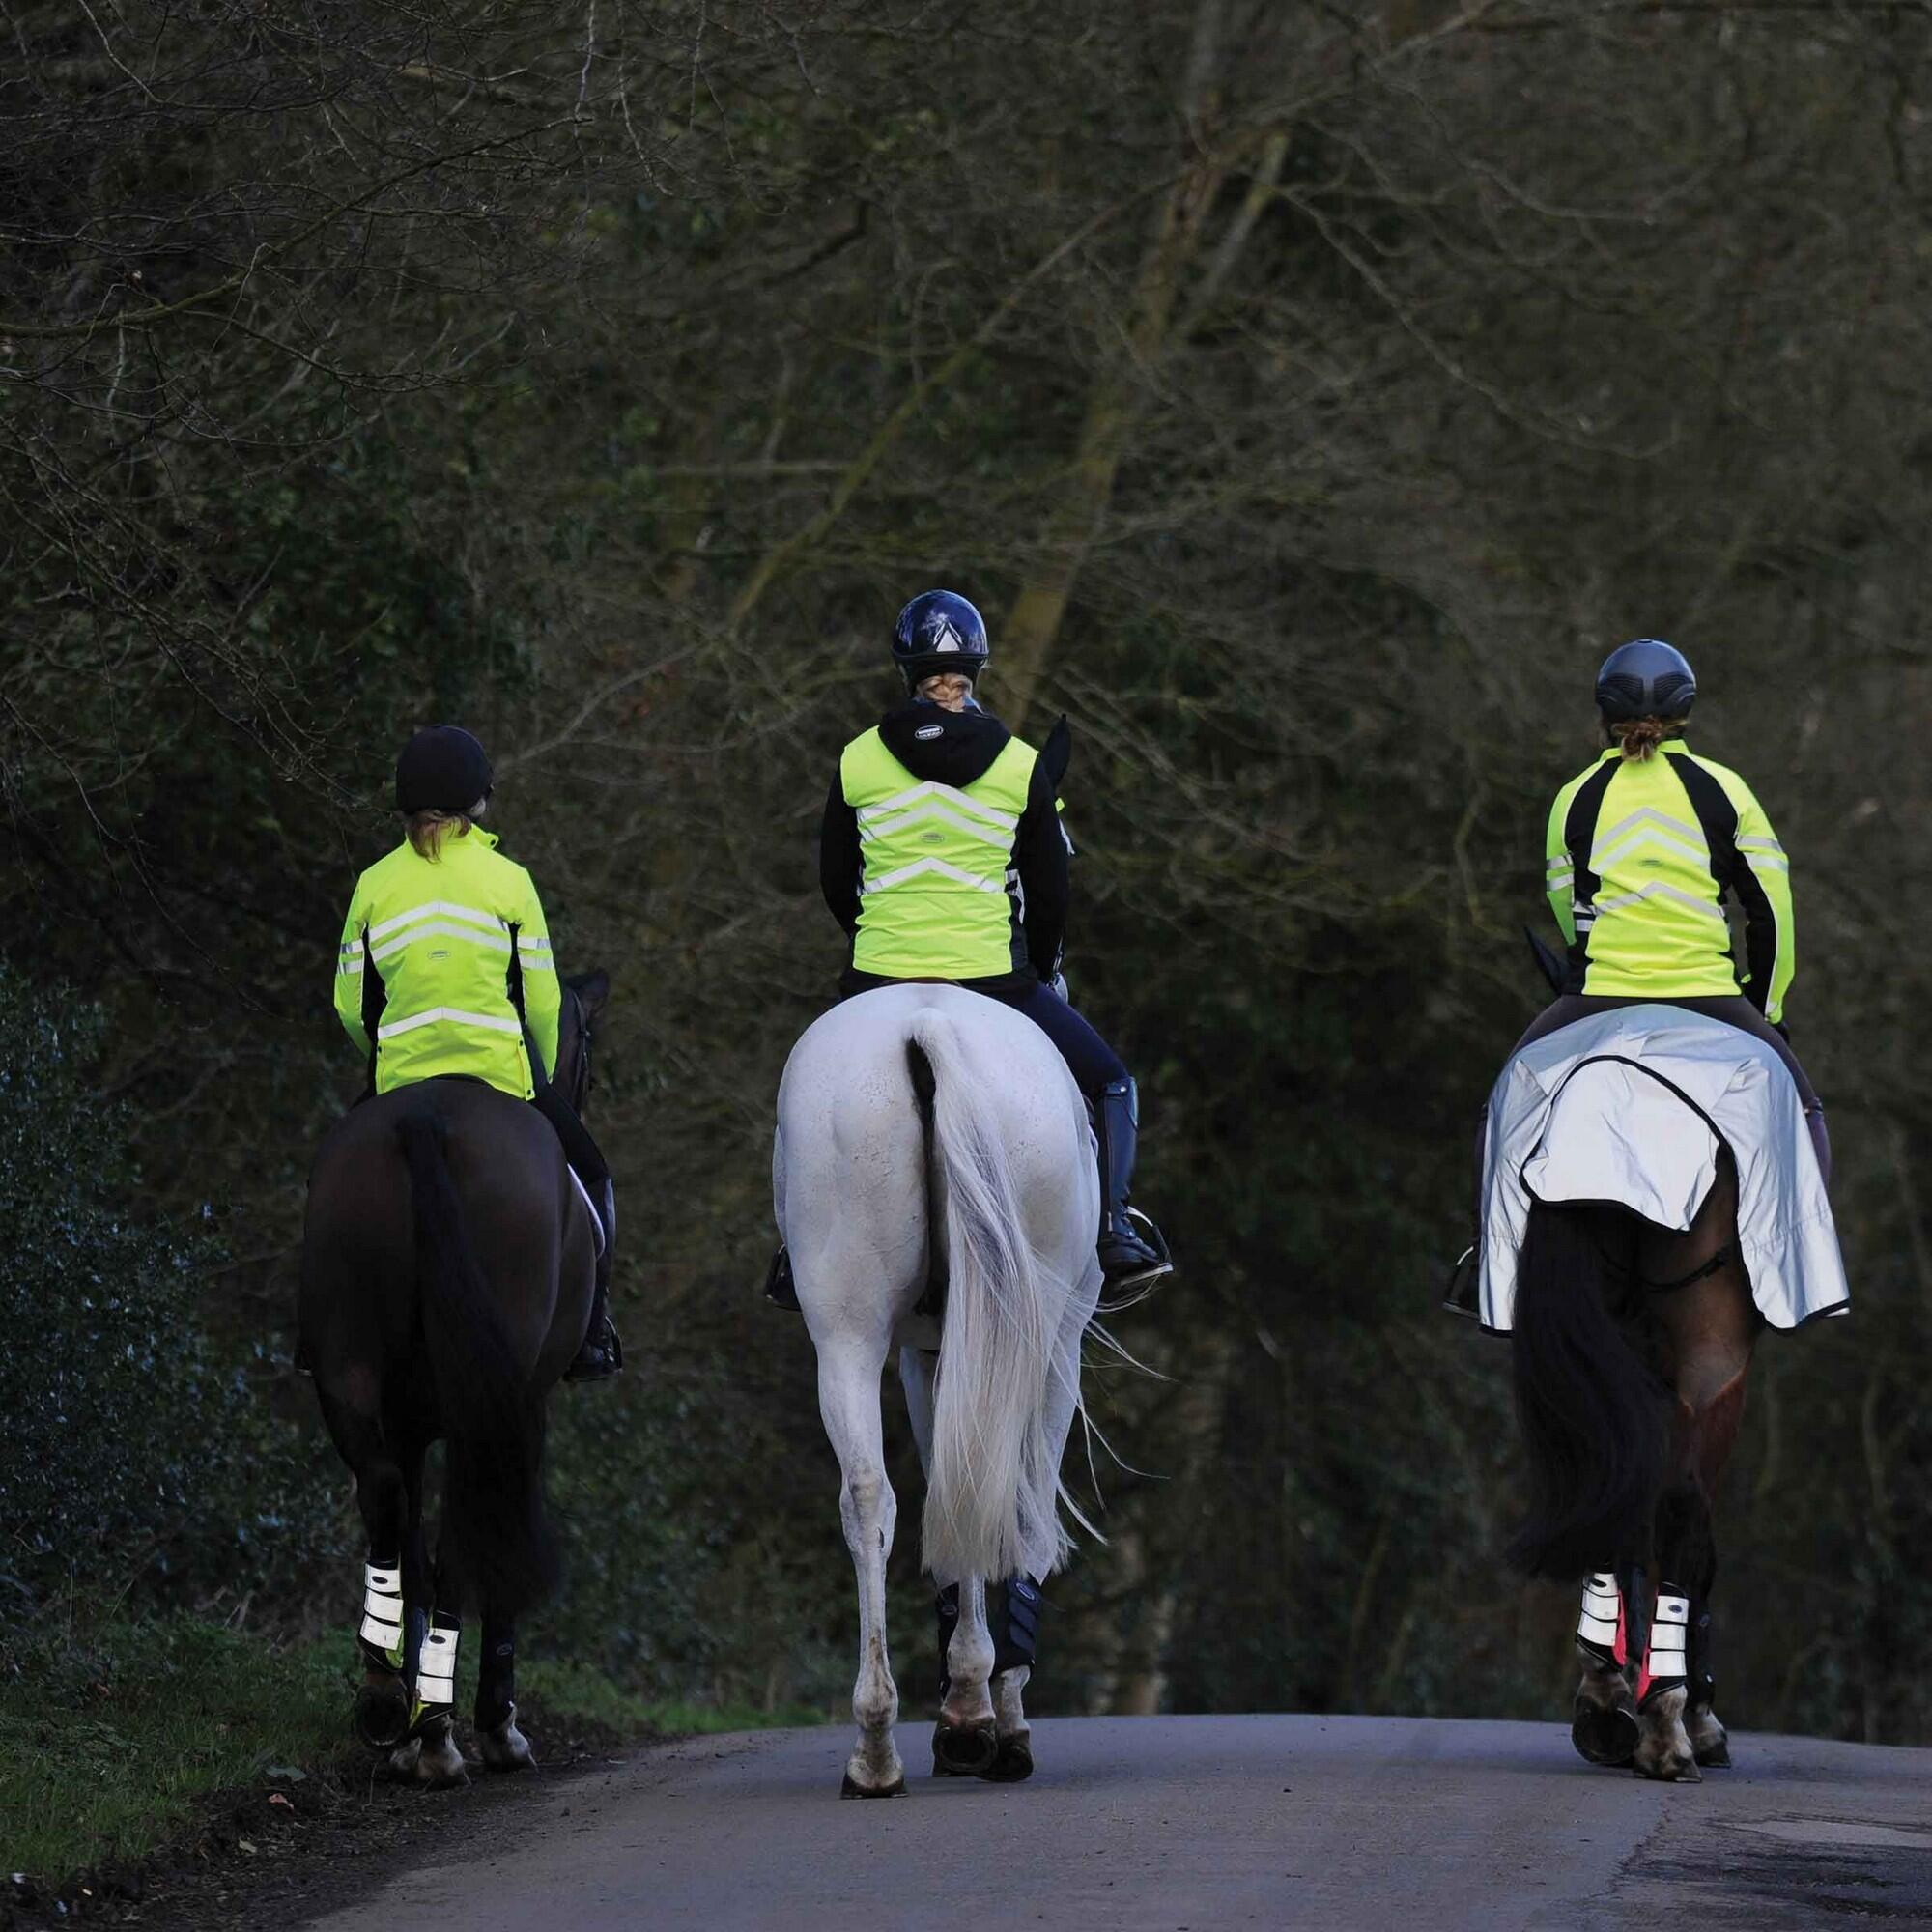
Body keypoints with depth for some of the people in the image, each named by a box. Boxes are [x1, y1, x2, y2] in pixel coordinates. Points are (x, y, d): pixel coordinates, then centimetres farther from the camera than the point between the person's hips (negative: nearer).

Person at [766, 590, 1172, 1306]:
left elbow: (833, 883, 10)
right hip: (990, 978, -1)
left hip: (879, 979, 1)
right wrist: (1042, 970, 23)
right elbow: (1050, 893, 5)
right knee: (1109, 1083, 16)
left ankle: (801, 1253, 20)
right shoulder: (1023, 767, -3)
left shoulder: (857, 762, 0)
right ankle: (1114, 1230, 1)